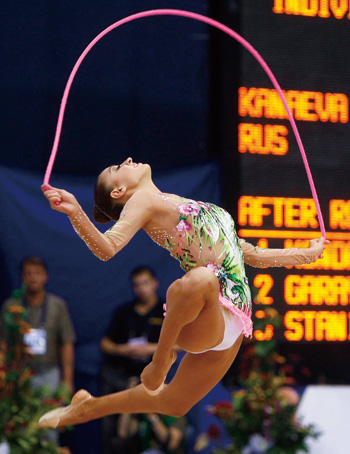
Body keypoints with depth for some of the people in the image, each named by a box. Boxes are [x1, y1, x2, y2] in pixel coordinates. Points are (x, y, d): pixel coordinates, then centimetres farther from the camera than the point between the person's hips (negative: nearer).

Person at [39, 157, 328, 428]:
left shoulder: (181, 204, 26)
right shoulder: (144, 200, 1)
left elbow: (251, 254, 34)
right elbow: (107, 248, -19)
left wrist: (308, 253, 41)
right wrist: (74, 212, -36)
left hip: (232, 323, 8)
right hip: (201, 324, -8)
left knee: (173, 405, 16)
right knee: (202, 278, -40)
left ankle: (86, 408, 36)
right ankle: (161, 358, -12)